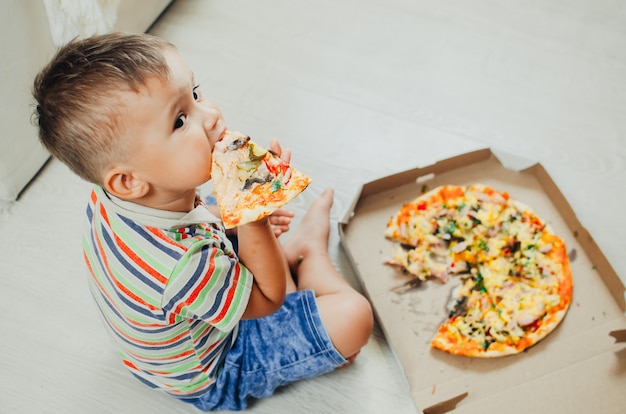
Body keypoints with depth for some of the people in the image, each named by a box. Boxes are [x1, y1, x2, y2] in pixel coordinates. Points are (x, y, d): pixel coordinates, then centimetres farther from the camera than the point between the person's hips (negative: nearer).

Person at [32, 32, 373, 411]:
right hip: (210, 378, -7)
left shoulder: (111, 199, -21)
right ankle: (311, 249, 12)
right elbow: (268, 300, -26)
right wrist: (253, 215, -36)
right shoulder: (186, 264, -46)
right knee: (354, 317, -14)